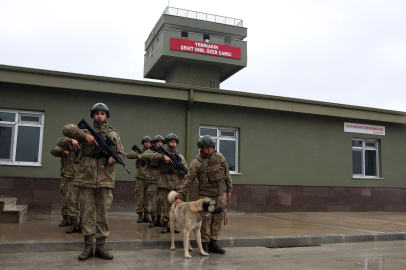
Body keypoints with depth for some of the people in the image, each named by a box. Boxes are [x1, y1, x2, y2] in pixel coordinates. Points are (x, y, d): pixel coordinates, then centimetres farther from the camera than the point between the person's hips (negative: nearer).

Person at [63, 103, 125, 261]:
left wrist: (114, 158, -10)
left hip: (105, 180, 1)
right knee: (87, 212, 3)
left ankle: (101, 247, 12)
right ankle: (88, 247, 11)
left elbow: (122, 154, 13)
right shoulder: (86, 131, 11)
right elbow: (67, 129, -4)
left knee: (103, 213, 3)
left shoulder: (114, 134, 13)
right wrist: (85, 135, -17)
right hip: (87, 178, 0)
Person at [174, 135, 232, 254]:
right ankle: (205, 244, 8)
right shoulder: (196, 163, -7)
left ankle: (213, 243, 15)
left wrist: (229, 189, 12)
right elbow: (188, 181, -7)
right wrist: (180, 196, -13)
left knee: (218, 218, 5)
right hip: (206, 194, -4)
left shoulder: (219, 157, 4)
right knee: (205, 219, -5)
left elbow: (227, 173, 12)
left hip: (221, 194, 4)